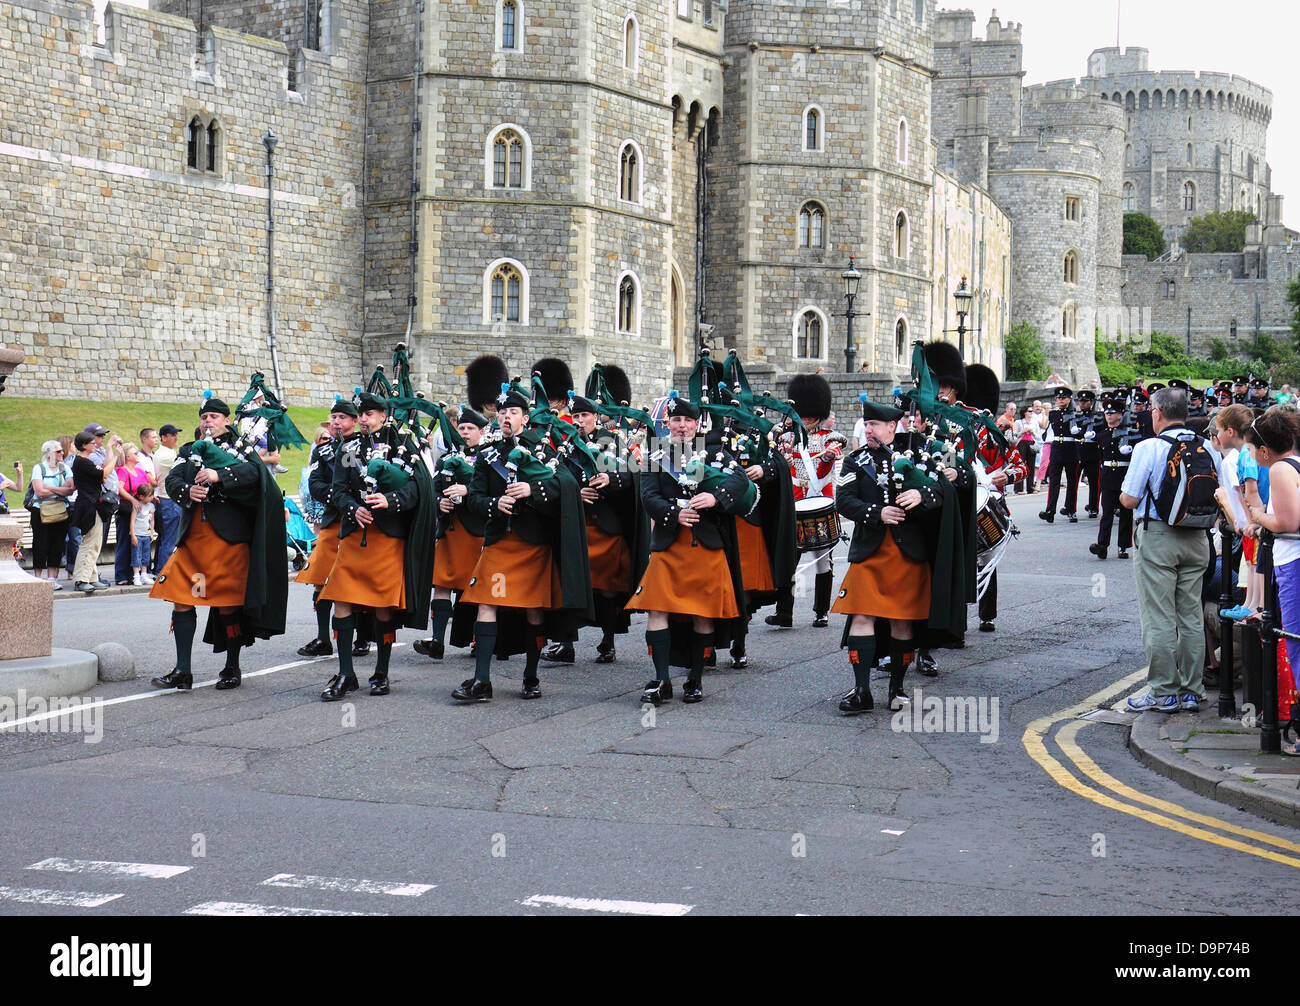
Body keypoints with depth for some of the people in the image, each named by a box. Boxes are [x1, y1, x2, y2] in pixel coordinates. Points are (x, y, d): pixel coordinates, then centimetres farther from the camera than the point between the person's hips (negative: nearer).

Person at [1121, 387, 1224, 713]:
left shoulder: (1149, 448, -11)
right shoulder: (1209, 450, 4)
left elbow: (1129, 500, -12)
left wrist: (1123, 494, 10)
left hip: (1157, 537, -5)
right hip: (1196, 540, 5)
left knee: (1159, 619, 0)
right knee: (1191, 617, 11)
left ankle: (1164, 693, 3)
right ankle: (1191, 692, 16)